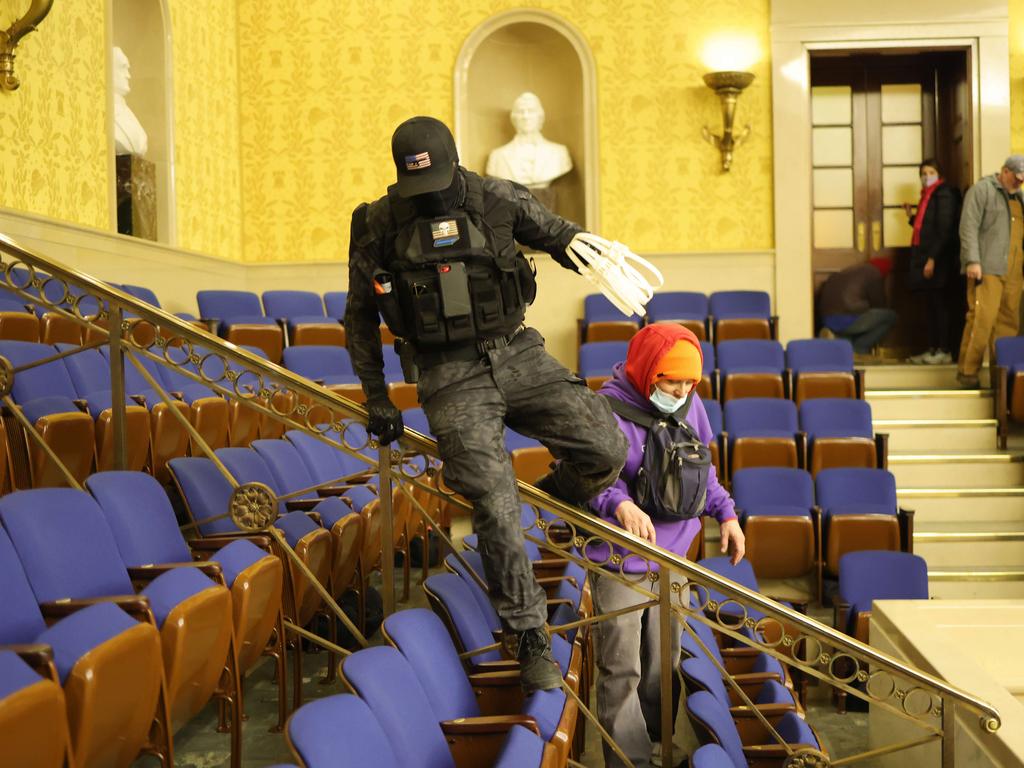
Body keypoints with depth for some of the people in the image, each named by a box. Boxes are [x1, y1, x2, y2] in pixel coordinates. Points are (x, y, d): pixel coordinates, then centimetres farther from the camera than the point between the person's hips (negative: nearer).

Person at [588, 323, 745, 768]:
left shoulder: (690, 405, 3)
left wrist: (725, 513, 11)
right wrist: (620, 504, -43)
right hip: (620, 564, -6)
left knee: (664, 666, 18)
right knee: (622, 671, 0)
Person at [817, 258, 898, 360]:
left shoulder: (848, 271, 27)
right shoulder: (874, 273, 5)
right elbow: (879, 305, 10)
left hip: (827, 320, 8)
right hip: (848, 320, -8)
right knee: (890, 316, 7)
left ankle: (839, 337, 8)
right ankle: (858, 348, 0)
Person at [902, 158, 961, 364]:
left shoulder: (943, 194, -9)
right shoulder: (927, 196, 17)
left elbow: (944, 230, -17)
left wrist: (932, 259, -21)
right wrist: (911, 216, 12)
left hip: (937, 259, -9)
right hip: (925, 257, 9)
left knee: (939, 303, -5)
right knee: (932, 305, 9)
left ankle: (944, 351, -2)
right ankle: (932, 350, 11)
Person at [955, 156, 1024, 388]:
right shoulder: (982, 190, 0)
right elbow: (969, 227, -8)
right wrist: (972, 261, -16)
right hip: (987, 269, -7)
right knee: (982, 318, -12)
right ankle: (967, 371, -6)